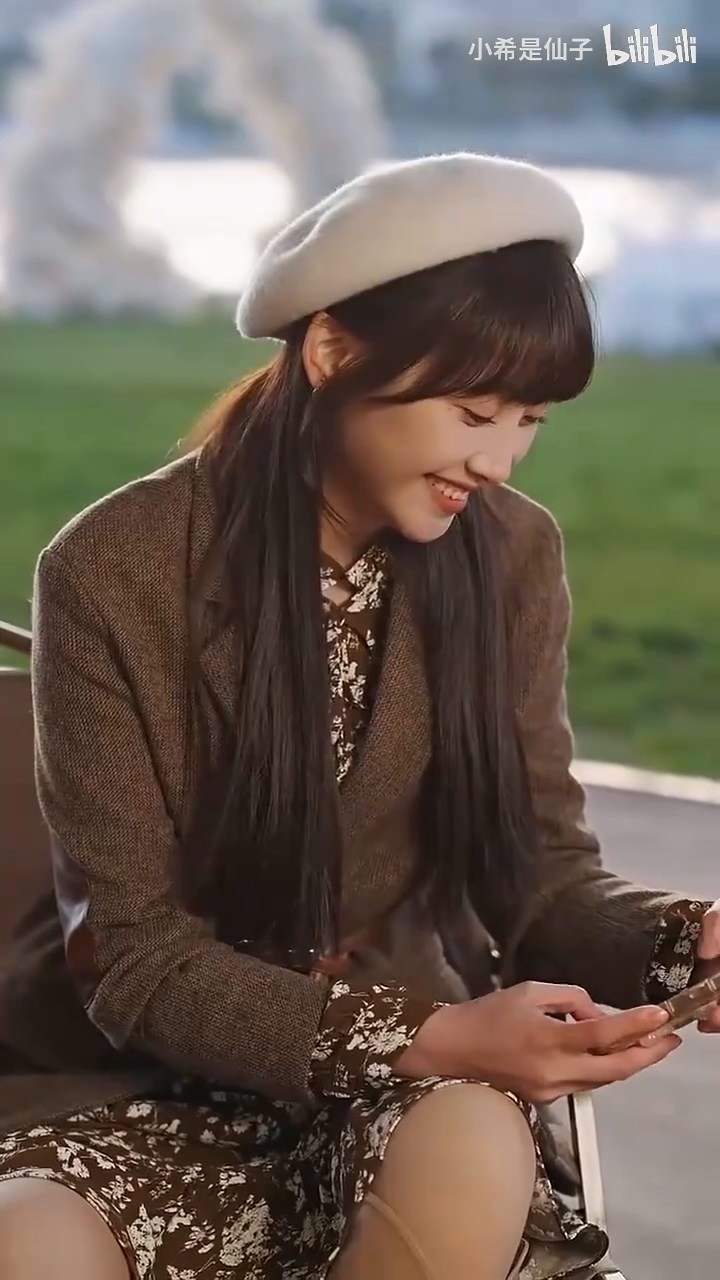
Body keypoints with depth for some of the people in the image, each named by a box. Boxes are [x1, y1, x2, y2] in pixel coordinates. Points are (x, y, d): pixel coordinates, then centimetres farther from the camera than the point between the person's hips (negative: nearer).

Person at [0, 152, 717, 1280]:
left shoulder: (511, 560, -3)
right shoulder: (114, 572, -15)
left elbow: (540, 867, -1)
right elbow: (135, 955, -15)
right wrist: (430, 1039, -29)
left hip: (402, 1058, 3)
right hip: (142, 1076, -3)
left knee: (474, 1153, -32)